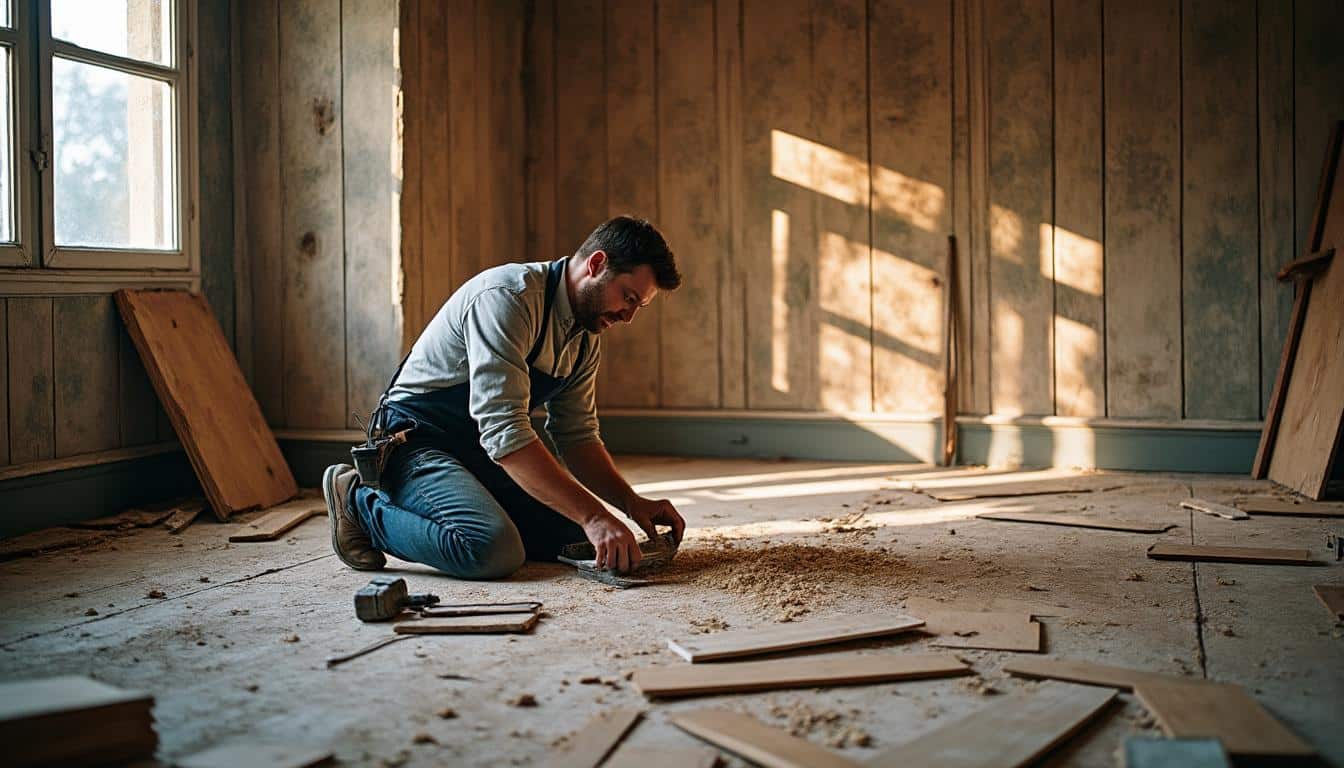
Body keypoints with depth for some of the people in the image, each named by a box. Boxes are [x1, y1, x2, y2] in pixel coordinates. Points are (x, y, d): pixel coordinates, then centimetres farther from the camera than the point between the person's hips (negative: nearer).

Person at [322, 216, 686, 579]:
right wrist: (594, 515, -36)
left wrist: (631, 503, -6)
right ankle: (360, 503, -7)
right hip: (417, 441, -10)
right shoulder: (508, 297, -25)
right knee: (494, 551, -31)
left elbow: (577, 436, 10)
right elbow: (504, 429, -34)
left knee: (574, 535, -2)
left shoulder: (586, 337, 5)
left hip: (483, 455, 10)